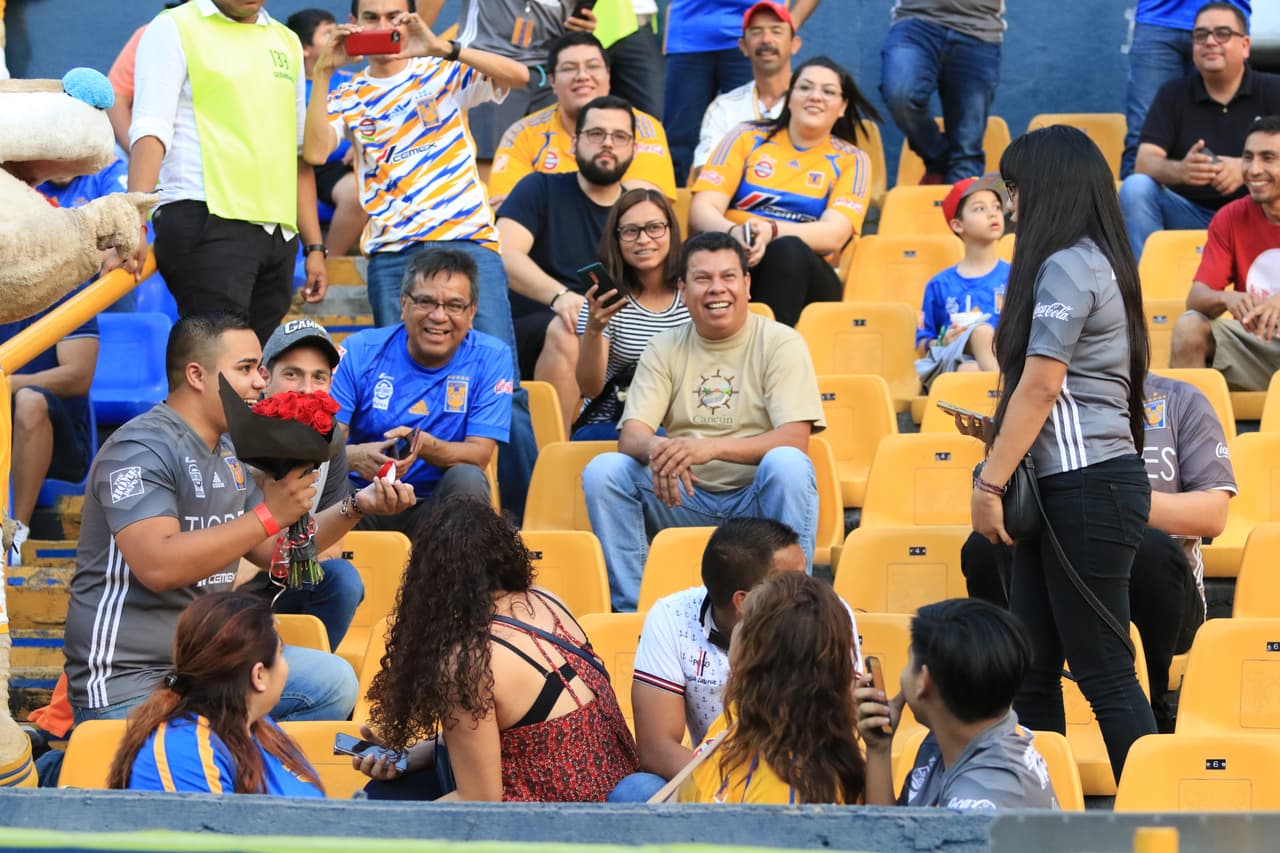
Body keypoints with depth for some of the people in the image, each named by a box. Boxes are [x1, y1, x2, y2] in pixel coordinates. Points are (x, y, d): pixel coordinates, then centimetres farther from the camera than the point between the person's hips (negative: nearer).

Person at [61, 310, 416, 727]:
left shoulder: (229, 452, 14)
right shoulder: (139, 450, -16)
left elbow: (271, 551, 21)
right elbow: (158, 566, -29)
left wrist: (357, 506, 8)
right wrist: (269, 514, -27)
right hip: (131, 682, -10)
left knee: (333, 680, -3)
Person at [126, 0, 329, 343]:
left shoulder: (287, 42, 20)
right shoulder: (174, 29, 2)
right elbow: (150, 131, -8)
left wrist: (314, 246, 17)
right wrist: (135, 223, -19)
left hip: (278, 233, 6)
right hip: (207, 224, -6)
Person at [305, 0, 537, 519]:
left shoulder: (444, 73, 9)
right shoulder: (348, 97, 13)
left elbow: (518, 75, -7)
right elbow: (315, 151, -6)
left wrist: (442, 48, -15)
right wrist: (323, 72, -7)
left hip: (465, 241, -2)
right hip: (391, 254, 2)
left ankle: (525, 509, -5)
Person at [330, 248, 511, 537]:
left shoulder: (491, 359, 0)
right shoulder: (359, 351, 0)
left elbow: (479, 454, -8)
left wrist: (424, 446, -30)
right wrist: (356, 456, -34)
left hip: (436, 509, 1)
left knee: (467, 478, -31)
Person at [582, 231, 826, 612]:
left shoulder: (780, 343, -2)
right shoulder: (665, 349, 9)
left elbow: (795, 440, -14)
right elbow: (630, 435, -1)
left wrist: (711, 447, -29)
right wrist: (656, 448, -28)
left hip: (757, 498, -3)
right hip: (687, 500, 3)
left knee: (787, 463, -34)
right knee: (602, 470, -18)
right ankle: (631, 607, -16)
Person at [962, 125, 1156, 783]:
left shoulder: (1065, 268, -12)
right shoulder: (1097, 263, 17)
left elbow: (1040, 387, -15)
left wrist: (990, 482, -12)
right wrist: (997, 436, 16)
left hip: (1086, 487, -10)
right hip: (1063, 488, 10)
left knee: (1103, 671, -8)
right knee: (1031, 673, 9)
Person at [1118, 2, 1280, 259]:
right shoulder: (1173, 95, 8)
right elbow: (1144, 163, -5)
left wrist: (1246, 168, -32)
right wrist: (1179, 170, -29)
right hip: (1187, 215, 2)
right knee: (1135, 187, -23)